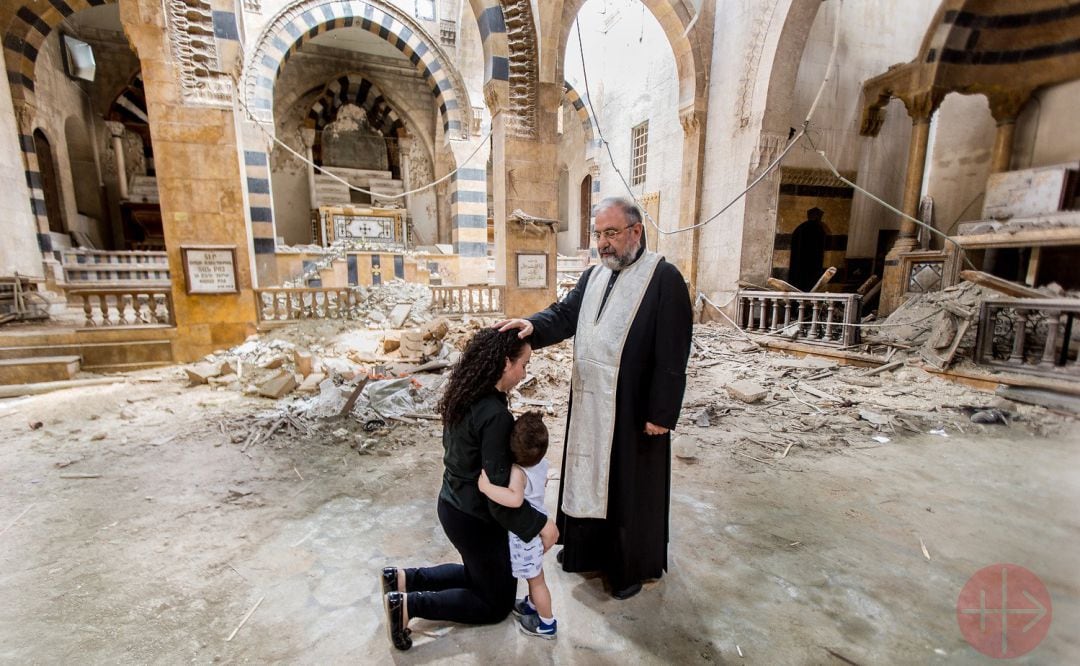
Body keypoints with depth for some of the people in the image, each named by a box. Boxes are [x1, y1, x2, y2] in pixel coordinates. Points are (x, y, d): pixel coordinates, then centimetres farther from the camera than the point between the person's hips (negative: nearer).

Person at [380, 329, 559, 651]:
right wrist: (540, 524, -16)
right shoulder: (495, 415, -31)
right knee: (497, 603, 17)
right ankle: (408, 604, 7)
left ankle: (402, 578, 22)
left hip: (453, 504, 8)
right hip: (474, 518, -8)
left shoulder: (464, 396, -5)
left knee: (479, 575, 31)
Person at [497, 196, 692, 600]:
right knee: (589, 475, 20)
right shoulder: (593, 276, 8)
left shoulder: (664, 278, -13)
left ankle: (633, 565, 37)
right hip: (590, 404, 7)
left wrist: (662, 413, -15)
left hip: (634, 408, -6)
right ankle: (589, 547, 44)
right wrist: (532, 326, -21)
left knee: (631, 487, 12)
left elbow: (672, 355, -15)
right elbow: (564, 314, 0)